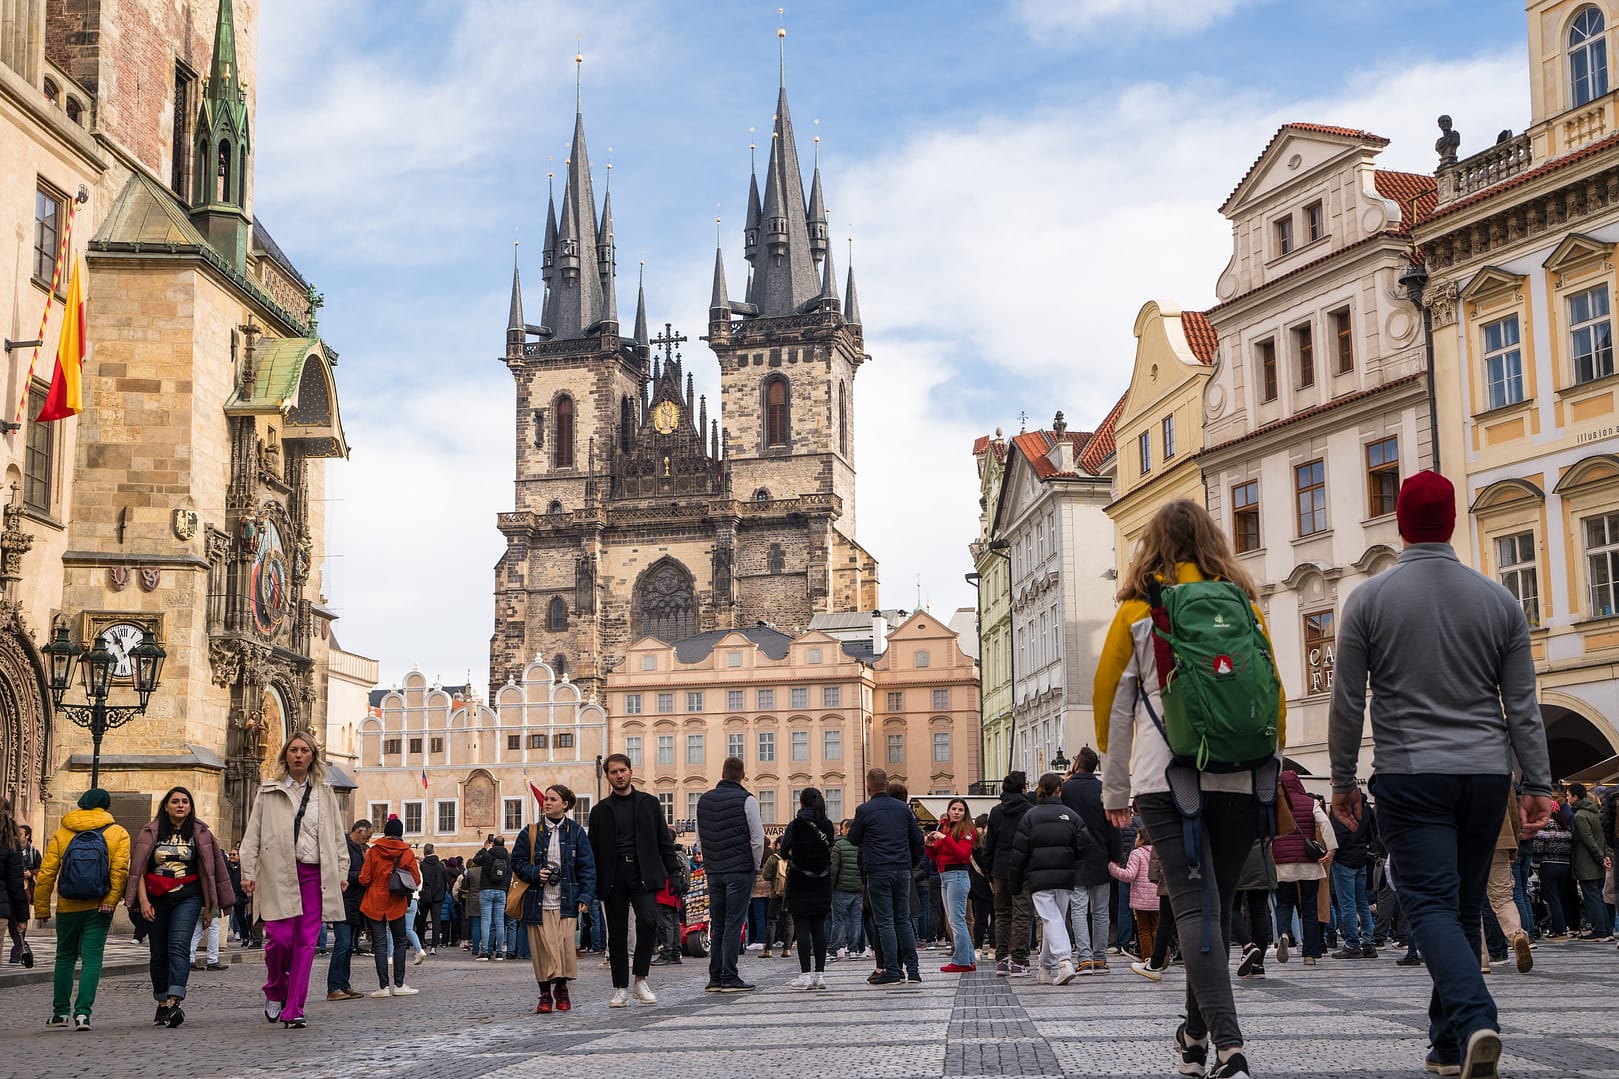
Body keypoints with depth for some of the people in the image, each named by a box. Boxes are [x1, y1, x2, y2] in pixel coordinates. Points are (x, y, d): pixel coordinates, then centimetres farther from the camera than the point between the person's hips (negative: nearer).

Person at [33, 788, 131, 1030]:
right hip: (98, 908, -2)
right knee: (92, 958, 1)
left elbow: (46, 874, 3)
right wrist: (111, 900, -14)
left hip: (67, 908, 2)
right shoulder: (118, 834, 1)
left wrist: (42, 908, 8)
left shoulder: (61, 834, 5)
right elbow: (120, 870, -13)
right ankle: (83, 1012, -10)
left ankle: (60, 1012, 17)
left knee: (65, 957, 16)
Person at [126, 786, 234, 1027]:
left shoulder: (199, 833, 8)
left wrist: (208, 906, 7)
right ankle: (162, 1003, 20)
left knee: (179, 946, -18)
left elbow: (205, 871, 9)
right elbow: (139, 869, 3)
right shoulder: (151, 832, 6)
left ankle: (174, 1002, -28)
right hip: (156, 899, 2)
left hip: (187, 898, -2)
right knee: (158, 952, 7)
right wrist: (143, 901, -8)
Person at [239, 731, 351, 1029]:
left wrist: (342, 872, 10)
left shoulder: (325, 792, 14)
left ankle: (293, 1011, 4)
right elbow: (252, 834, 5)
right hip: (278, 873, -2)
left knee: (306, 943, -1)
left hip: (314, 874, 2)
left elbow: (337, 836, 16)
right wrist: (248, 872, -2)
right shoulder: (268, 791, 7)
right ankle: (275, 992, 19)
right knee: (280, 937, -10)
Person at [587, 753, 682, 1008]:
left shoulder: (649, 803, 11)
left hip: (643, 875, -1)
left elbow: (664, 841, 10)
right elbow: (593, 849, 11)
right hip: (613, 878, 1)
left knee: (648, 921, -20)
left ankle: (640, 980, -8)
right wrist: (592, 885, 4)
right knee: (617, 934, 3)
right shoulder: (600, 810, 11)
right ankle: (620, 989, 10)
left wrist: (674, 872, 1)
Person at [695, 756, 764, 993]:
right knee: (733, 924, -4)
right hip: (740, 871, -5)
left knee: (717, 925, 10)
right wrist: (756, 866, 5)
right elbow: (757, 839, -8)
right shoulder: (746, 800, -8)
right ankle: (729, 978, -5)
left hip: (713, 871, 5)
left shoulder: (704, 800, 9)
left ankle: (715, 978, 10)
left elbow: (700, 839, 12)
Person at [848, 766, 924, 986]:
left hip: (878, 873, -4)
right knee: (903, 920, 10)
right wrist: (912, 861, 25)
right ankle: (913, 970, 6)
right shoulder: (903, 808, 8)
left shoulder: (865, 810, -5)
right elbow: (917, 839, 11)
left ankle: (892, 971, -6)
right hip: (902, 870, 4)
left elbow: (853, 839, 4)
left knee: (885, 922, -2)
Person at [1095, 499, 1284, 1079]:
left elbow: (1112, 698, 7)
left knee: (1195, 905, -7)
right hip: (1239, 777, 3)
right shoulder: (1243, 603, 11)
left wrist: (1114, 789, 16)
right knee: (1218, 902, 13)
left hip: (1165, 777, -3)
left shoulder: (1138, 608, 5)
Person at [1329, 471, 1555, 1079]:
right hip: (1486, 776, 3)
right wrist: (1538, 786, 10)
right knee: (1465, 908, 12)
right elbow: (1523, 707, 6)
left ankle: (1474, 1018, -27)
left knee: (1431, 903, -5)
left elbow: (1347, 703, 0)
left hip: (1409, 777, -3)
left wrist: (1343, 781, 9)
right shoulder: (1499, 601, 5)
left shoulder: (1369, 599, -2)